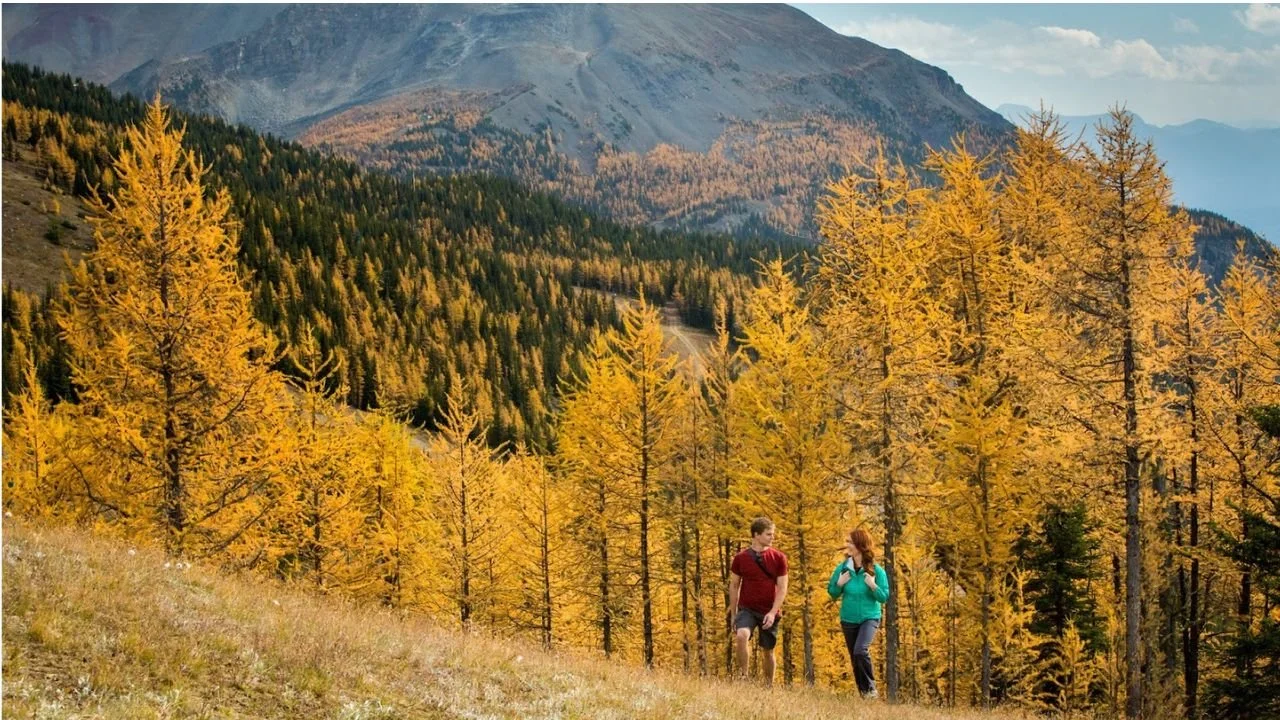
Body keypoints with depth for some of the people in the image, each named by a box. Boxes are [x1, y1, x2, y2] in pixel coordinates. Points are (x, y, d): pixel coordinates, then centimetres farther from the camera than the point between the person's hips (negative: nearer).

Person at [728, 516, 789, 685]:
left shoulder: (778, 557, -1)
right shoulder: (740, 558, -1)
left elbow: (782, 588, -2)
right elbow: (734, 586, 8)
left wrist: (773, 612, -13)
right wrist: (733, 614, 8)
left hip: (769, 612, 1)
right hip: (747, 609, -1)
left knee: (767, 651, 9)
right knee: (741, 635, -29)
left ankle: (768, 686, 26)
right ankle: (743, 676, -18)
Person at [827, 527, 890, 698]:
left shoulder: (876, 570, -10)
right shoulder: (842, 568, -3)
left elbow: (885, 597, -6)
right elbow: (832, 594, 5)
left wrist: (874, 586, -23)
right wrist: (839, 584, -14)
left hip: (869, 618, -4)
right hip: (848, 620, 4)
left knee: (860, 650, -25)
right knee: (854, 658, 11)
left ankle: (870, 687, -6)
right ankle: (863, 692, 28)